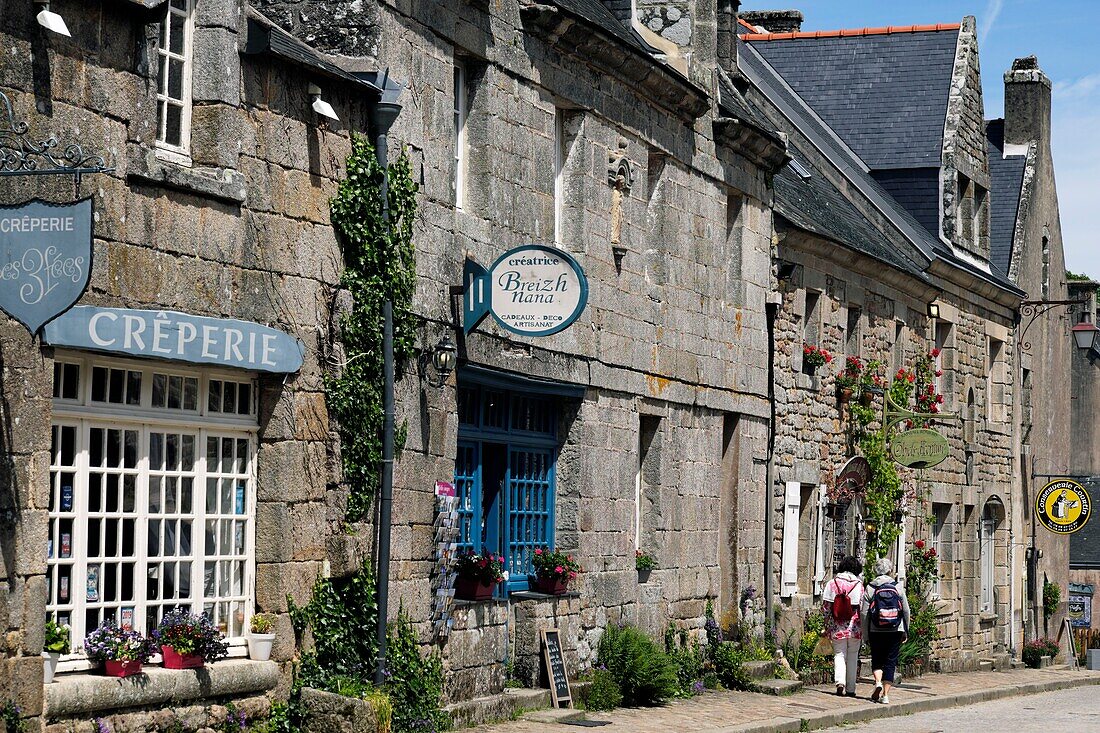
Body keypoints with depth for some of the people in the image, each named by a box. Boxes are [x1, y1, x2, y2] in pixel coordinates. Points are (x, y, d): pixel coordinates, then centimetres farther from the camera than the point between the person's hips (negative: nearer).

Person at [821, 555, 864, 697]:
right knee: (852, 658, 9)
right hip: (855, 628, 0)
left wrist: (828, 626, 10)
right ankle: (850, 689, 13)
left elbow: (825, 607, 0)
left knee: (839, 655, 7)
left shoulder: (832, 584, 0)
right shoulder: (859, 585, -4)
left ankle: (840, 681, -16)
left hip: (837, 628, 0)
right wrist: (864, 632, 5)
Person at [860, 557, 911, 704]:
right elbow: (906, 611, 2)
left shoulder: (870, 588, -3)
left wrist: (865, 634, 4)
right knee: (890, 662, 6)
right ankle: (885, 694, 1)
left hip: (876, 631, 0)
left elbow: (864, 613, -4)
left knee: (877, 660, 15)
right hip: (895, 631, 0)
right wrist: (905, 631, 12)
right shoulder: (897, 587, -1)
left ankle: (878, 682, -11)